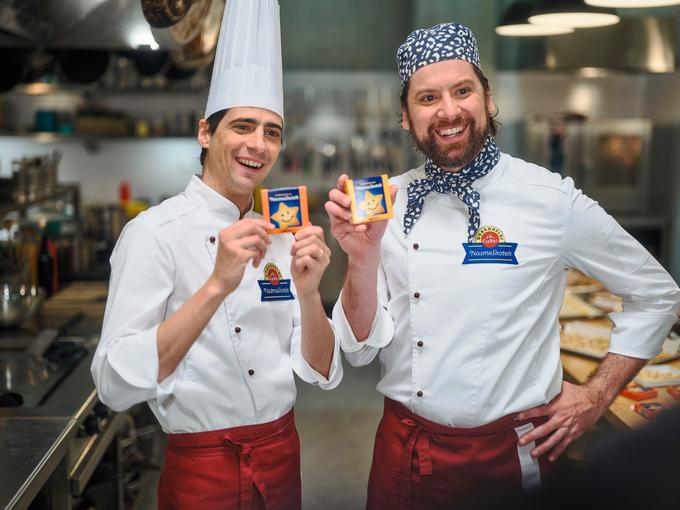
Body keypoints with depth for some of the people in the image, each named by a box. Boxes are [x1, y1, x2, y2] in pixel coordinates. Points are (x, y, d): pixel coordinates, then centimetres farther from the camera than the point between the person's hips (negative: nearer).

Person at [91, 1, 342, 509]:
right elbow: (115, 385, -22)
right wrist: (216, 286, -32)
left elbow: (322, 373, -2)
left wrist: (308, 293, -20)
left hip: (283, 459, 5)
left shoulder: (280, 234, 1)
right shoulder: (154, 232, -14)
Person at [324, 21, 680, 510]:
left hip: (509, 452, -2)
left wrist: (595, 398, -2)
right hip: (402, 448, 3)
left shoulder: (552, 200, -11)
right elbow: (362, 348, -5)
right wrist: (362, 256, -19)